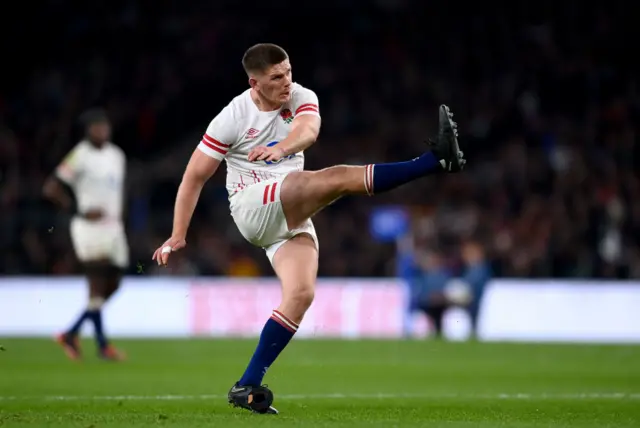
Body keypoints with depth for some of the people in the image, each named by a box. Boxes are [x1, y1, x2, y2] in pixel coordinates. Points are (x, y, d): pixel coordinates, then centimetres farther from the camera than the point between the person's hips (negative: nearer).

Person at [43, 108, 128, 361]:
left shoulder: (117, 155, 13)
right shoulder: (80, 156, -9)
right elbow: (51, 188, -11)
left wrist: (118, 219, 15)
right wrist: (79, 211, -14)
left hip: (113, 227, 8)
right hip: (89, 227, -8)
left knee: (112, 285, 6)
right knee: (98, 285, -11)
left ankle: (72, 335, 17)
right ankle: (102, 345, -5)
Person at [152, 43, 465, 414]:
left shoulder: (302, 98, 1)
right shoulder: (232, 118, -7)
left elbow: (308, 130, -23)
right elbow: (195, 177, -2)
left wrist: (282, 147, -46)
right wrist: (178, 236, -3)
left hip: (293, 217, 5)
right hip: (253, 207, -5)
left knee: (301, 293, -15)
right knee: (339, 177, -26)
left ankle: (247, 387, -13)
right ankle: (436, 160, -38)